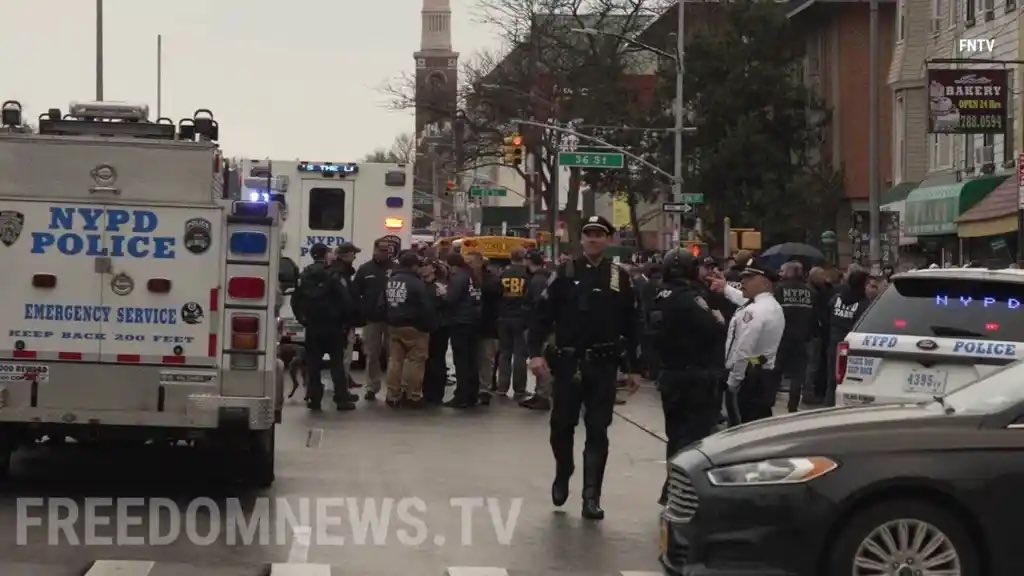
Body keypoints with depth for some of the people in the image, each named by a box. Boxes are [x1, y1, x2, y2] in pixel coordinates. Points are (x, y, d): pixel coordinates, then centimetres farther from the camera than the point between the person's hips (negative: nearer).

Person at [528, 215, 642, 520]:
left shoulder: (620, 278, 4)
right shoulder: (566, 272, 1)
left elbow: (630, 325, 6)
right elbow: (543, 314, -2)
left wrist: (633, 367, 4)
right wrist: (535, 353, -13)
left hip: (603, 365, 0)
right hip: (568, 362, 0)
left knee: (597, 431, -1)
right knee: (561, 425, 5)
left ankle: (591, 497, 1)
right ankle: (562, 476, 31)